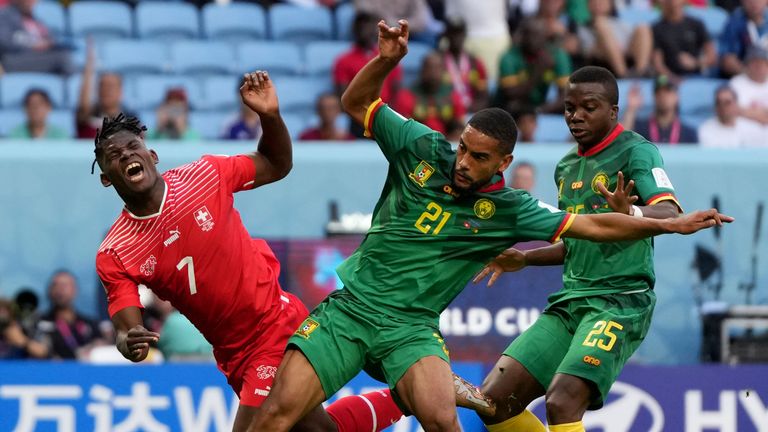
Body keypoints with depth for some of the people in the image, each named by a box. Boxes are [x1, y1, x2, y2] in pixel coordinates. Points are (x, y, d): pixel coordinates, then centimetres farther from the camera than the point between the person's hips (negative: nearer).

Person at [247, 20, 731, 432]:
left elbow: (591, 225, 1)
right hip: (348, 308, 1)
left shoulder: (508, 210, -1)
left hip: (411, 327, -1)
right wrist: (386, 60, -8)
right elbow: (356, 103, 9)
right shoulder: (422, 148, 0)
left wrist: (670, 225, -4)